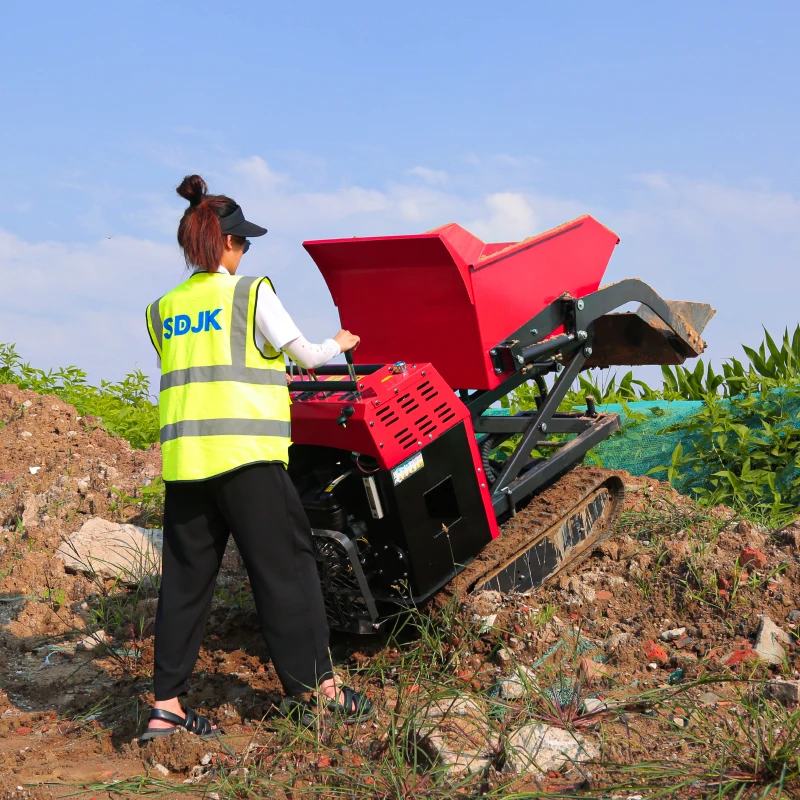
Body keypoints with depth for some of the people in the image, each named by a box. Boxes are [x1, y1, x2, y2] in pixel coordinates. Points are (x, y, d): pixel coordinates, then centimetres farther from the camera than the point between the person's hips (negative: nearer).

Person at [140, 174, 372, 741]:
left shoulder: (162, 310, 14)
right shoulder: (251, 292, 0)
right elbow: (306, 355, 6)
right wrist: (339, 344, 26)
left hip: (182, 456, 5)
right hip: (245, 454, -5)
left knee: (185, 577, 9)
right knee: (285, 567, 4)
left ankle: (167, 706, 10)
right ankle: (316, 688, 8)